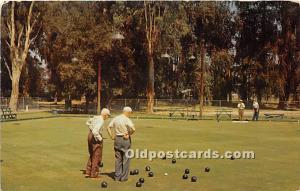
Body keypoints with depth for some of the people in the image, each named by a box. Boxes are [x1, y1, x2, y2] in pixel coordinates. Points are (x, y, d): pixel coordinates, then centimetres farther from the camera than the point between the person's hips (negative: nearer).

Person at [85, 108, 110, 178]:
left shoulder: (96, 117, 6)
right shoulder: (101, 121, -20)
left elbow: (88, 122, 25)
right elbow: (95, 131, -31)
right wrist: (100, 138, -17)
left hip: (90, 135, 9)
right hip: (96, 137, -9)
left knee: (92, 155, 19)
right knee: (96, 156, 4)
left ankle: (88, 172, 20)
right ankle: (94, 174, 12)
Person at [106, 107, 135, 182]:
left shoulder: (115, 118, 5)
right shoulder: (127, 119, -13)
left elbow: (108, 127, 7)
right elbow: (133, 129, -26)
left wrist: (112, 136, 6)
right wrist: (129, 134, -9)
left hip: (117, 139, 6)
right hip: (125, 139, -5)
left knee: (118, 159, 13)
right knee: (126, 158, 4)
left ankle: (117, 176, 15)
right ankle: (124, 177, 7)